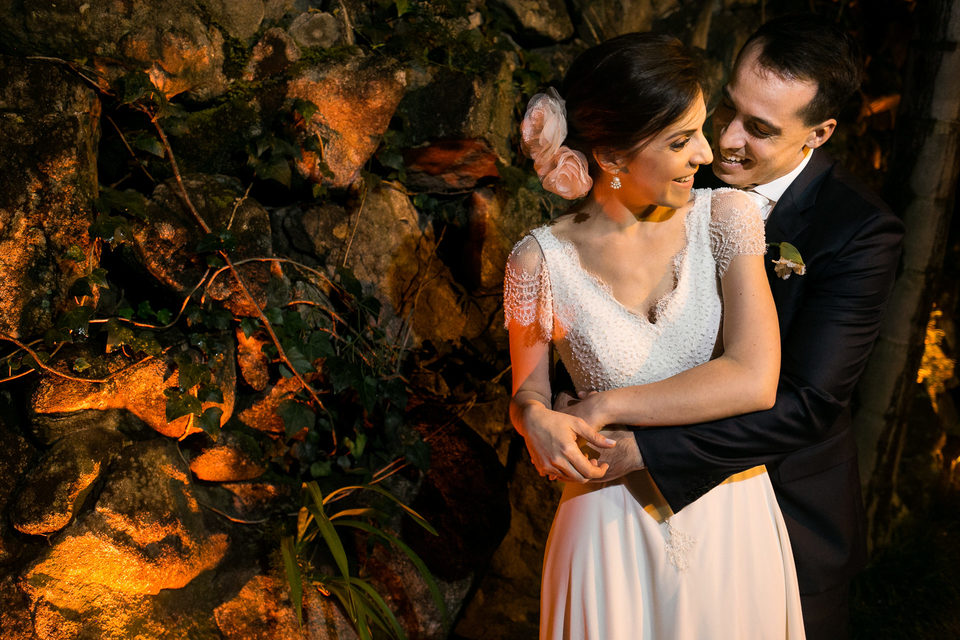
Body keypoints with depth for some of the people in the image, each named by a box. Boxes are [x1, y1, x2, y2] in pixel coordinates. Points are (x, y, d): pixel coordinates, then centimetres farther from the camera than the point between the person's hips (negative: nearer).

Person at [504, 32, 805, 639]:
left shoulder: (725, 215, -11)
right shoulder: (540, 261, -14)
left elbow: (754, 380, -20)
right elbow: (527, 394, 0)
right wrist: (538, 419, -24)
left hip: (732, 518, 2)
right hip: (614, 525, -2)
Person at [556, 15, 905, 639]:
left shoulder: (862, 232, -24)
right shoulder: (696, 179, -9)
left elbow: (809, 402, -30)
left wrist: (644, 449, -34)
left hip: (792, 515, -3)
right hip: (681, 493, 4)